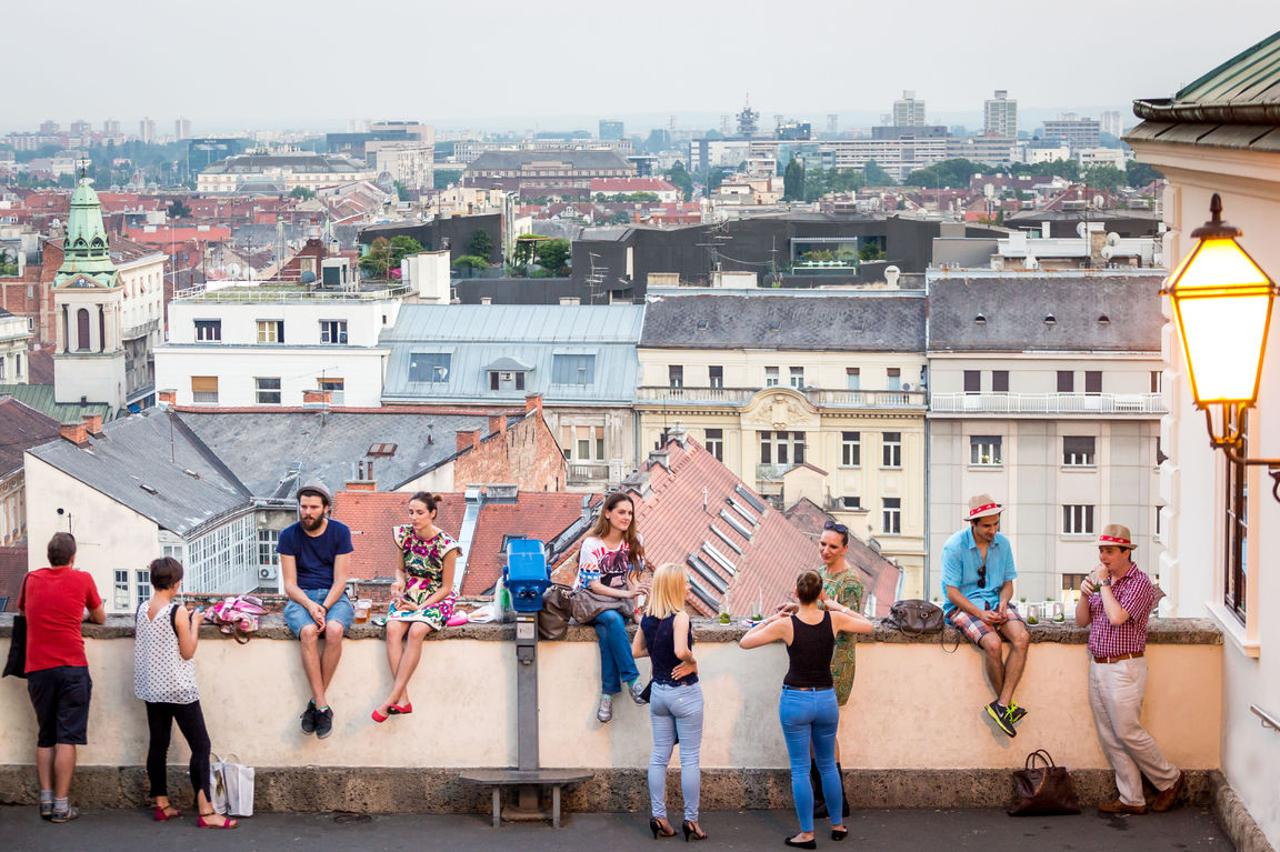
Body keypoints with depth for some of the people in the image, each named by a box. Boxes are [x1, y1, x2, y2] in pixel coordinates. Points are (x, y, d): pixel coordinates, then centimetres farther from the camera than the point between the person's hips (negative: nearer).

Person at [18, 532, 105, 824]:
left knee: (45, 737, 13)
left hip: (38, 668, 3)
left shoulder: (32, 579, 10)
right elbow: (100, 618, 16)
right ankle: (61, 806, -4)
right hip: (72, 668, -3)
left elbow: (22, 610, 29)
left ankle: (46, 800, 8)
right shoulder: (82, 579, 3)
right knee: (67, 738, -1)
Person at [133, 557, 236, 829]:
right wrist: (195, 623, -1)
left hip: (151, 688, 7)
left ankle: (162, 805, 19)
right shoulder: (178, 612, -16)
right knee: (200, 746, -3)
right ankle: (205, 811, -8)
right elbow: (187, 652, -13)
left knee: (158, 744, 13)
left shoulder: (141, 610, 2)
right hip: (178, 689, -7)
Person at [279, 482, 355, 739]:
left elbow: (340, 580, -3)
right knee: (308, 631, -34)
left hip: (334, 597, 0)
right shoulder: (289, 535, 2)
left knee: (334, 630, -35)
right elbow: (290, 584, -1)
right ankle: (323, 706, -33)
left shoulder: (340, 532, 0)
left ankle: (315, 703, -24)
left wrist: (324, 607, -19)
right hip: (300, 598, 0)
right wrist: (310, 606, -19)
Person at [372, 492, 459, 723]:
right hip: (407, 596, 4)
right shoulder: (405, 535, 0)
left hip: (436, 600, -4)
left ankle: (392, 698, -33)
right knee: (393, 629, -29)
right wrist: (399, 581, -8)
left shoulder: (446, 545, -13)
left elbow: (446, 588, -7)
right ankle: (403, 699, -34)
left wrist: (420, 607, -16)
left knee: (416, 631, -34)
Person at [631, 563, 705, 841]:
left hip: (658, 690, 6)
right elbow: (681, 651, -34)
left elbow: (636, 650, 10)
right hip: (684, 692, -6)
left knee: (659, 756, 11)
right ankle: (691, 820, 6)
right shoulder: (680, 617, -20)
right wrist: (692, 661, -16)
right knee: (690, 758, 3)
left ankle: (658, 817, 13)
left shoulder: (647, 618, 1)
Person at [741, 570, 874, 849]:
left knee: (800, 769, 5)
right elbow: (867, 626, 13)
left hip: (795, 700, -3)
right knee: (827, 765, 19)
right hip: (826, 700, 3)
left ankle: (807, 834, 7)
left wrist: (769, 620, 5)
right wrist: (839, 607, 19)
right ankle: (837, 825, 28)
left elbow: (744, 642, -4)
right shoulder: (834, 619, -6)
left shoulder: (785, 624, -13)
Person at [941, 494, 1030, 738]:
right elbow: (952, 592, -11)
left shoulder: (1002, 544, 5)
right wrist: (980, 614, -20)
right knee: (993, 643, -32)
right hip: (963, 606, -5)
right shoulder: (954, 546, -11)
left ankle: (1002, 705, -26)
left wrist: (1003, 603, -9)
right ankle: (1006, 704, -11)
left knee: (1021, 637, -26)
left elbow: (1008, 582, 14)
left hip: (995, 602, 5)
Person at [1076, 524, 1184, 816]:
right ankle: (1131, 799, 12)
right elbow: (1082, 621, 14)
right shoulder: (1101, 580, 13)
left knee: (1127, 733, -7)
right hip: (1097, 668, 8)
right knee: (1109, 738, 6)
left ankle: (1170, 780, 12)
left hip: (1123, 668, -8)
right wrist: (1084, 594, -4)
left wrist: (1104, 583, -14)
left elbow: (1117, 617, -23)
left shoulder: (1139, 583, -10)